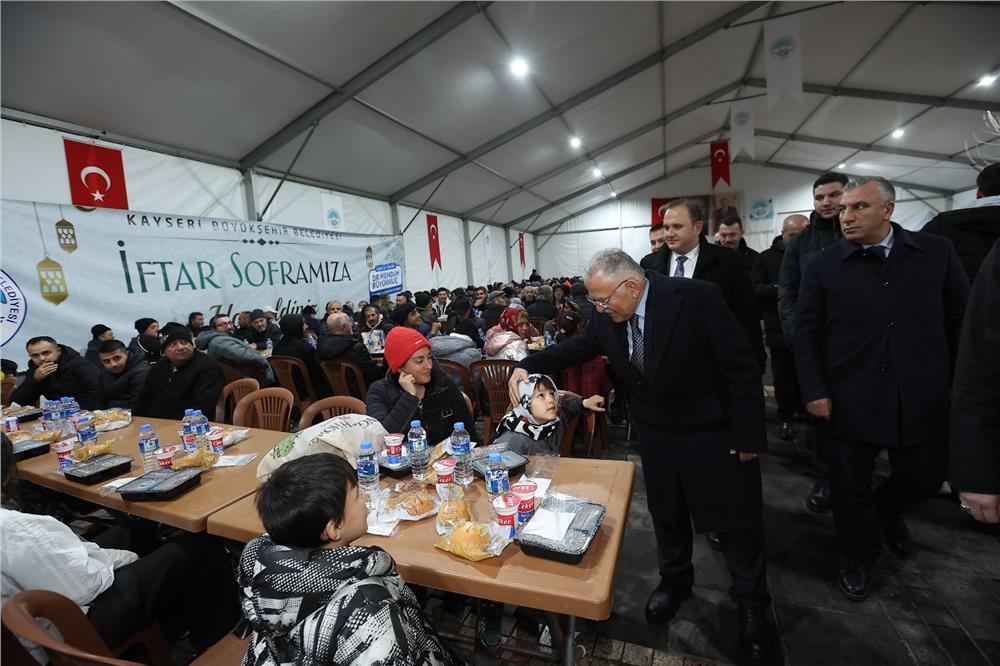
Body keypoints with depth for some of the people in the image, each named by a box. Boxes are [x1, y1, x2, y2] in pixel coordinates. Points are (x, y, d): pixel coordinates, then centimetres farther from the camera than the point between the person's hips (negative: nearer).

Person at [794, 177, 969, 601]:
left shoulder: (936, 253, 1)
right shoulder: (823, 266, -3)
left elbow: (962, 319, 7)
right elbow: (806, 333, -3)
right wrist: (814, 390, -8)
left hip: (922, 398, 2)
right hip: (849, 400, -1)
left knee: (926, 476, 15)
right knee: (849, 487, 9)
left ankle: (887, 510, 49)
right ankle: (859, 557, 34)